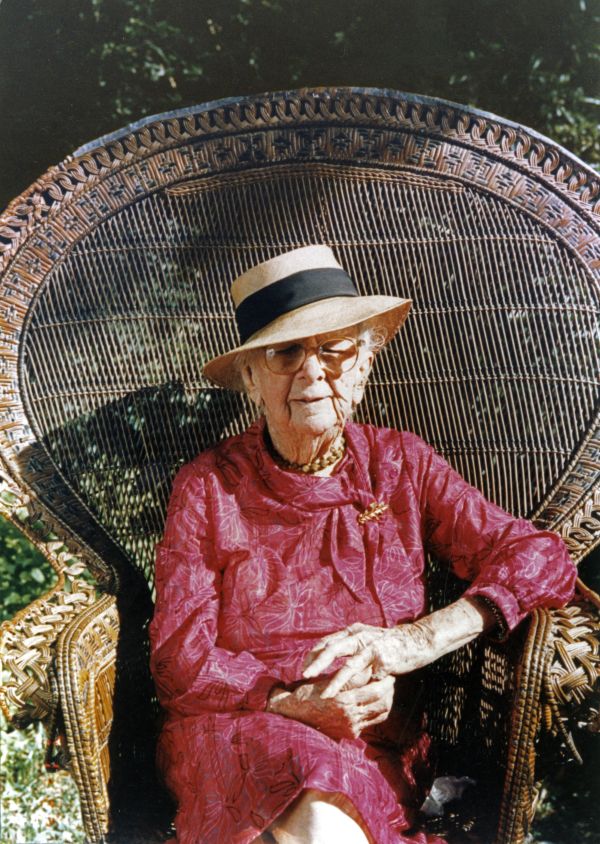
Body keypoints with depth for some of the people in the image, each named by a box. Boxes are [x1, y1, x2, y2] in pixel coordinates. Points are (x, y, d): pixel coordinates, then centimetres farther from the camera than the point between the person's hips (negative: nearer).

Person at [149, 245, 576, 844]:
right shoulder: (208, 486, 0)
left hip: (375, 749, 2)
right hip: (232, 730, -1)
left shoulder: (401, 467, 5)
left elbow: (542, 556, 0)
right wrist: (299, 705, -19)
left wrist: (416, 640, -15)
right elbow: (180, 664, -3)